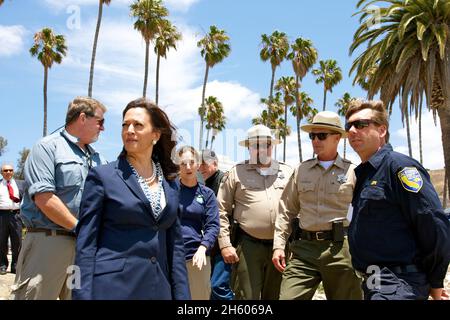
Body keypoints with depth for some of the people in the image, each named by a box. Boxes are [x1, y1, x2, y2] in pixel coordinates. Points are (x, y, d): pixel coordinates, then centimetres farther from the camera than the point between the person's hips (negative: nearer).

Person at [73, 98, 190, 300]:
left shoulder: (170, 183, 8)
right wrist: (83, 295, -13)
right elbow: (86, 244, -6)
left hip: (159, 288, 4)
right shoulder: (102, 176, -4)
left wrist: (181, 295, 4)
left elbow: (175, 245, 10)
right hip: (113, 287, -4)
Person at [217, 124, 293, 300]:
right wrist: (225, 244, -5)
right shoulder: (237, 173, 3)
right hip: (248, 245, -3)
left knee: (274, 296, 15)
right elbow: (221, 210, 2)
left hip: (281, 246, 3)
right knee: (247, 295, -1)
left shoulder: (287, 172, 11)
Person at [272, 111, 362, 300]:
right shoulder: (301, 170, 11)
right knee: (288, 297, -6)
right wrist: (278, 245, 6)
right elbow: (286, 211, 13)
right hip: (304, 248, 2)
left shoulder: (352, 172, 2)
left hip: (341, 249, -2)